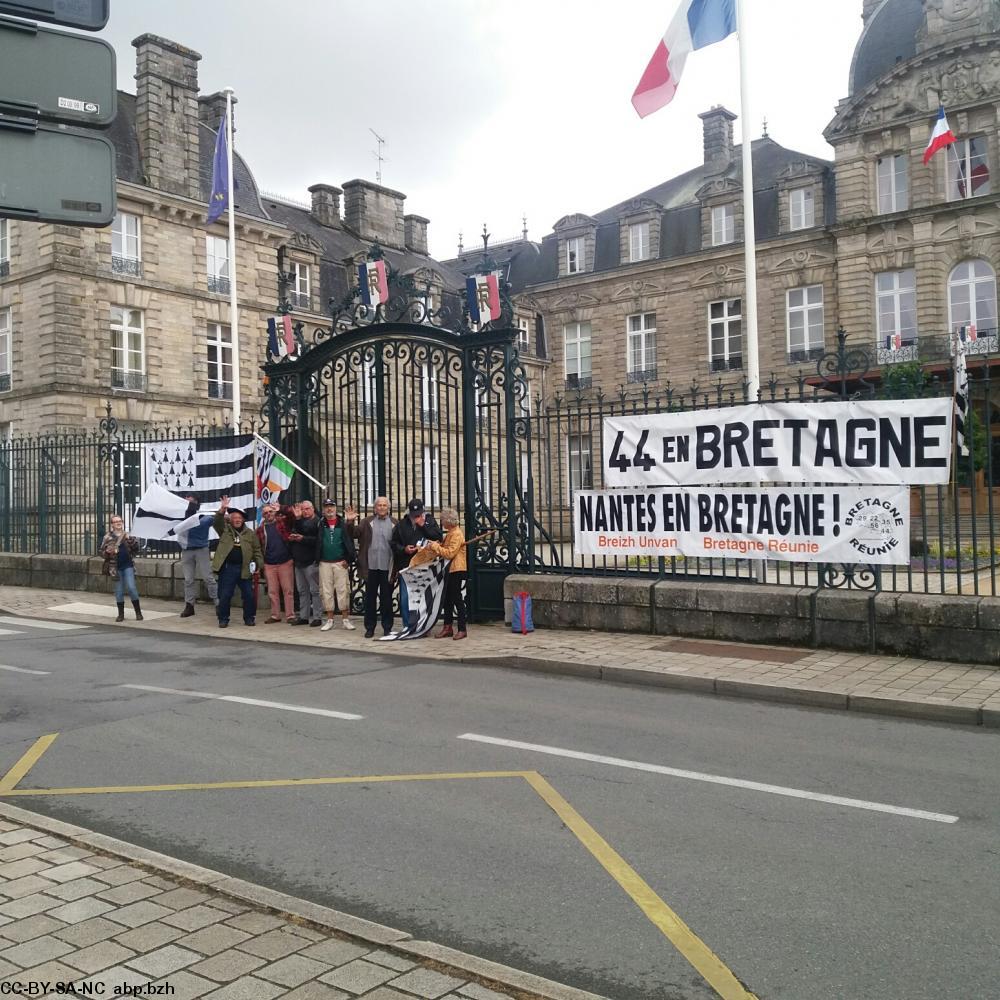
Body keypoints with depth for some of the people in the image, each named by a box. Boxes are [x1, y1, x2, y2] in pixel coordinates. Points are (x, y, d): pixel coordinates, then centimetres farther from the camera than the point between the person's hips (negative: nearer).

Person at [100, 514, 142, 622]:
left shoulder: (128, 535, 6)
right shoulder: (107, 538, 3)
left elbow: (136, 549, 6)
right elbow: (102, 553, 5)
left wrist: (131, 541, -12)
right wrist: (107, 552, -17)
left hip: (128, 565, 0)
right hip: (116, 567, 0)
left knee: (131, 588, -8)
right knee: (119, 591, 5)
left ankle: (138, 612, 3)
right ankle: (121, 614, 15)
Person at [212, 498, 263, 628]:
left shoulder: (250, 533, 9)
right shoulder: (225, 530, 6)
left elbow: (257, 550, 8)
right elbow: (216, 522, -13)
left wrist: (259, 565, -3)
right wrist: (222, 510, -28)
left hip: (244, 569, 1)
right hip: (227, 568, -1)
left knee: (249, 595, 3)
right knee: (225, 595, 1)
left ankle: (249, 618, 17)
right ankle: (223, 619, 12)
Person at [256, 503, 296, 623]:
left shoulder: (282, 521, 4)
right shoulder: (260, 529, 9)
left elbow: (291, 514, -11)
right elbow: (259, 547, 11)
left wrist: (281, 509, -22)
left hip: (285, 562, -3)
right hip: (269, 565, 3)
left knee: (288, 590, 0)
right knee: (272, 591, 9)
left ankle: (290, 615, 5)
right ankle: (275, 615, 18)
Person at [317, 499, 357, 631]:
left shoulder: (343, 524, 2)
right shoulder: (320, 524, 6)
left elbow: (350, 542, -2)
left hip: (341, 563, -2)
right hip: (324, 563, 2)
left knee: (343, 590, -2)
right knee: (326, 591, 5)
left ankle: (346, 619, 4)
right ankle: (329, 619, 12)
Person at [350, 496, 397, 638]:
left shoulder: (394, 523, 2)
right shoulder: (367, 522, 7)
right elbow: (356, 533, -3)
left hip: (387, 567, -1)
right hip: (371, 567, 1)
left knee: (386, 598, 7)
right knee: (370, 598, 8)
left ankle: (387, 628, 15)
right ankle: (369, 627, 16)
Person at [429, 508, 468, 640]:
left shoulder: (457, 534, -16)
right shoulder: (450, 533, 16)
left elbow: (449, 553, -22)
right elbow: (445, 549, 20)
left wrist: (436, 547, -13)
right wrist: (435, 546, 4)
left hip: (457, 570, -10)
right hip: (450, 570, 10)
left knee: (457, 599, -6)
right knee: (448, 599, 12)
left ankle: (462, 629, -1)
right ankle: (447, 628, 18)